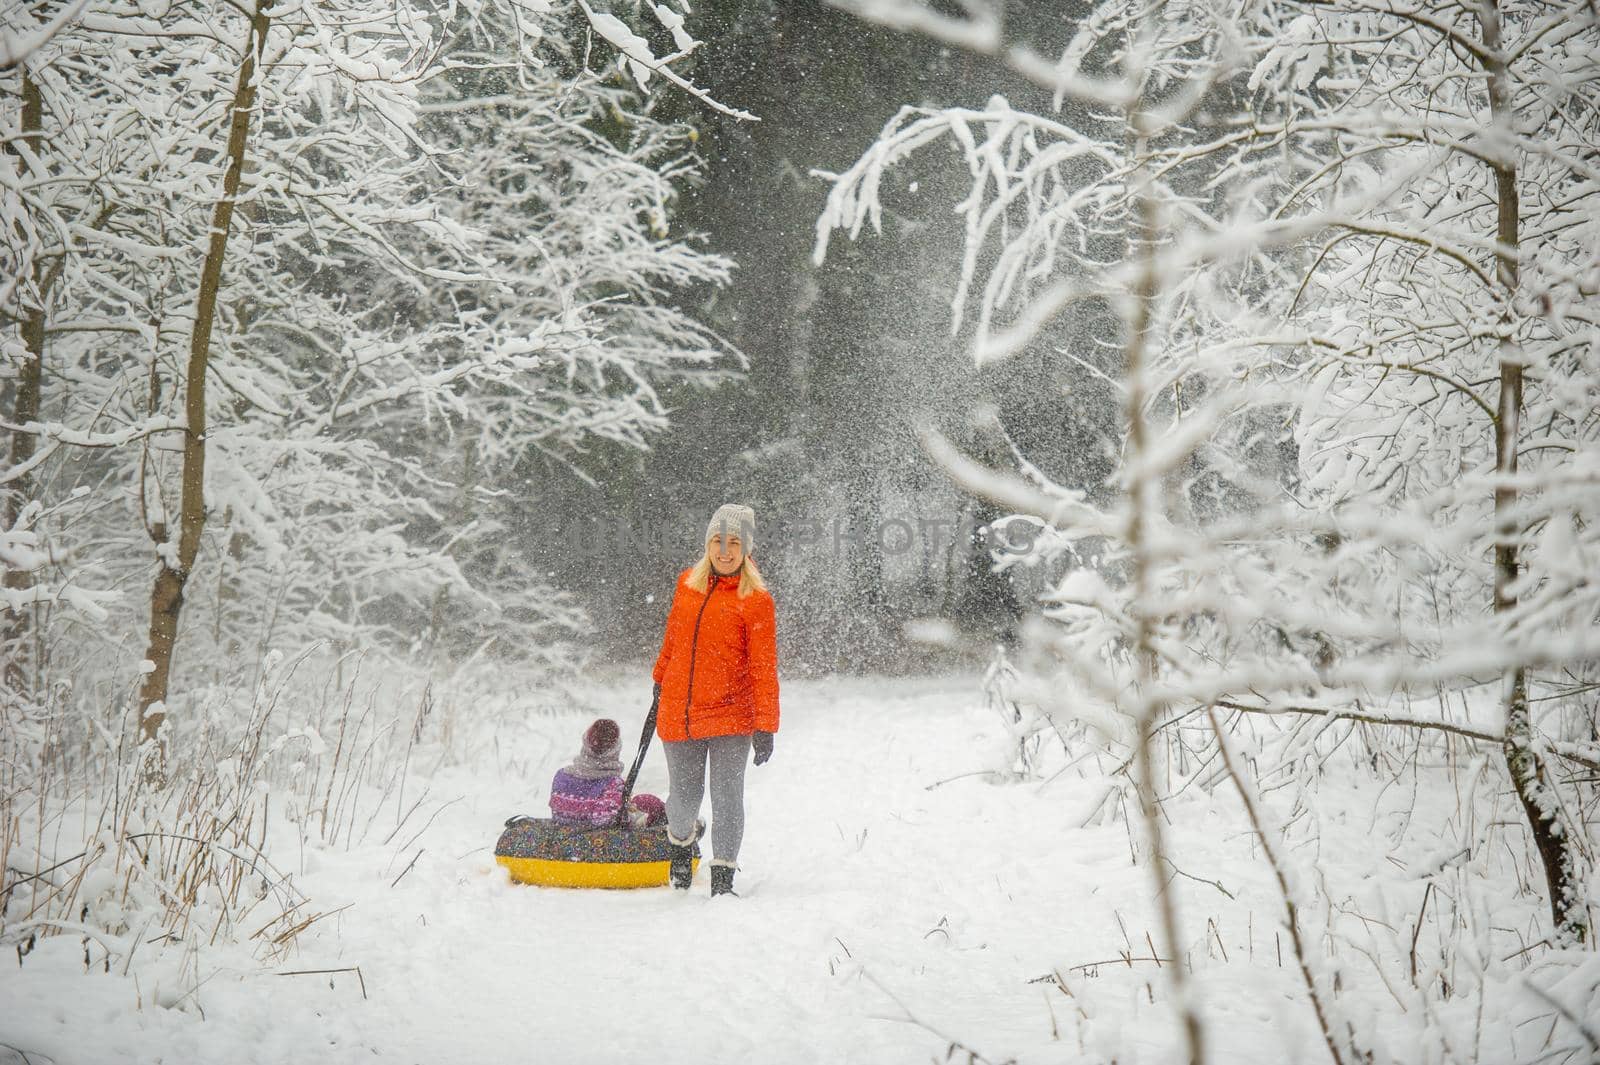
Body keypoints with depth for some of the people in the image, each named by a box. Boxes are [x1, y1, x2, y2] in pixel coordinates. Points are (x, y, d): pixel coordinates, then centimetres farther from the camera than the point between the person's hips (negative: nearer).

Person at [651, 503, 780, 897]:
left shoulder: (756, 599, -7)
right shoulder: (687, 583, 6)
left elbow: (764, 668, -8)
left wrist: (765, 727, -12)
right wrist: (660, 681, 30)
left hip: (731, 716, -3)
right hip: (678, 713, 4)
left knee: (727, 797, -4)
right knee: (683, 796, 12)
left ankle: (723, 878, 10)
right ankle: (680, 844, 42)